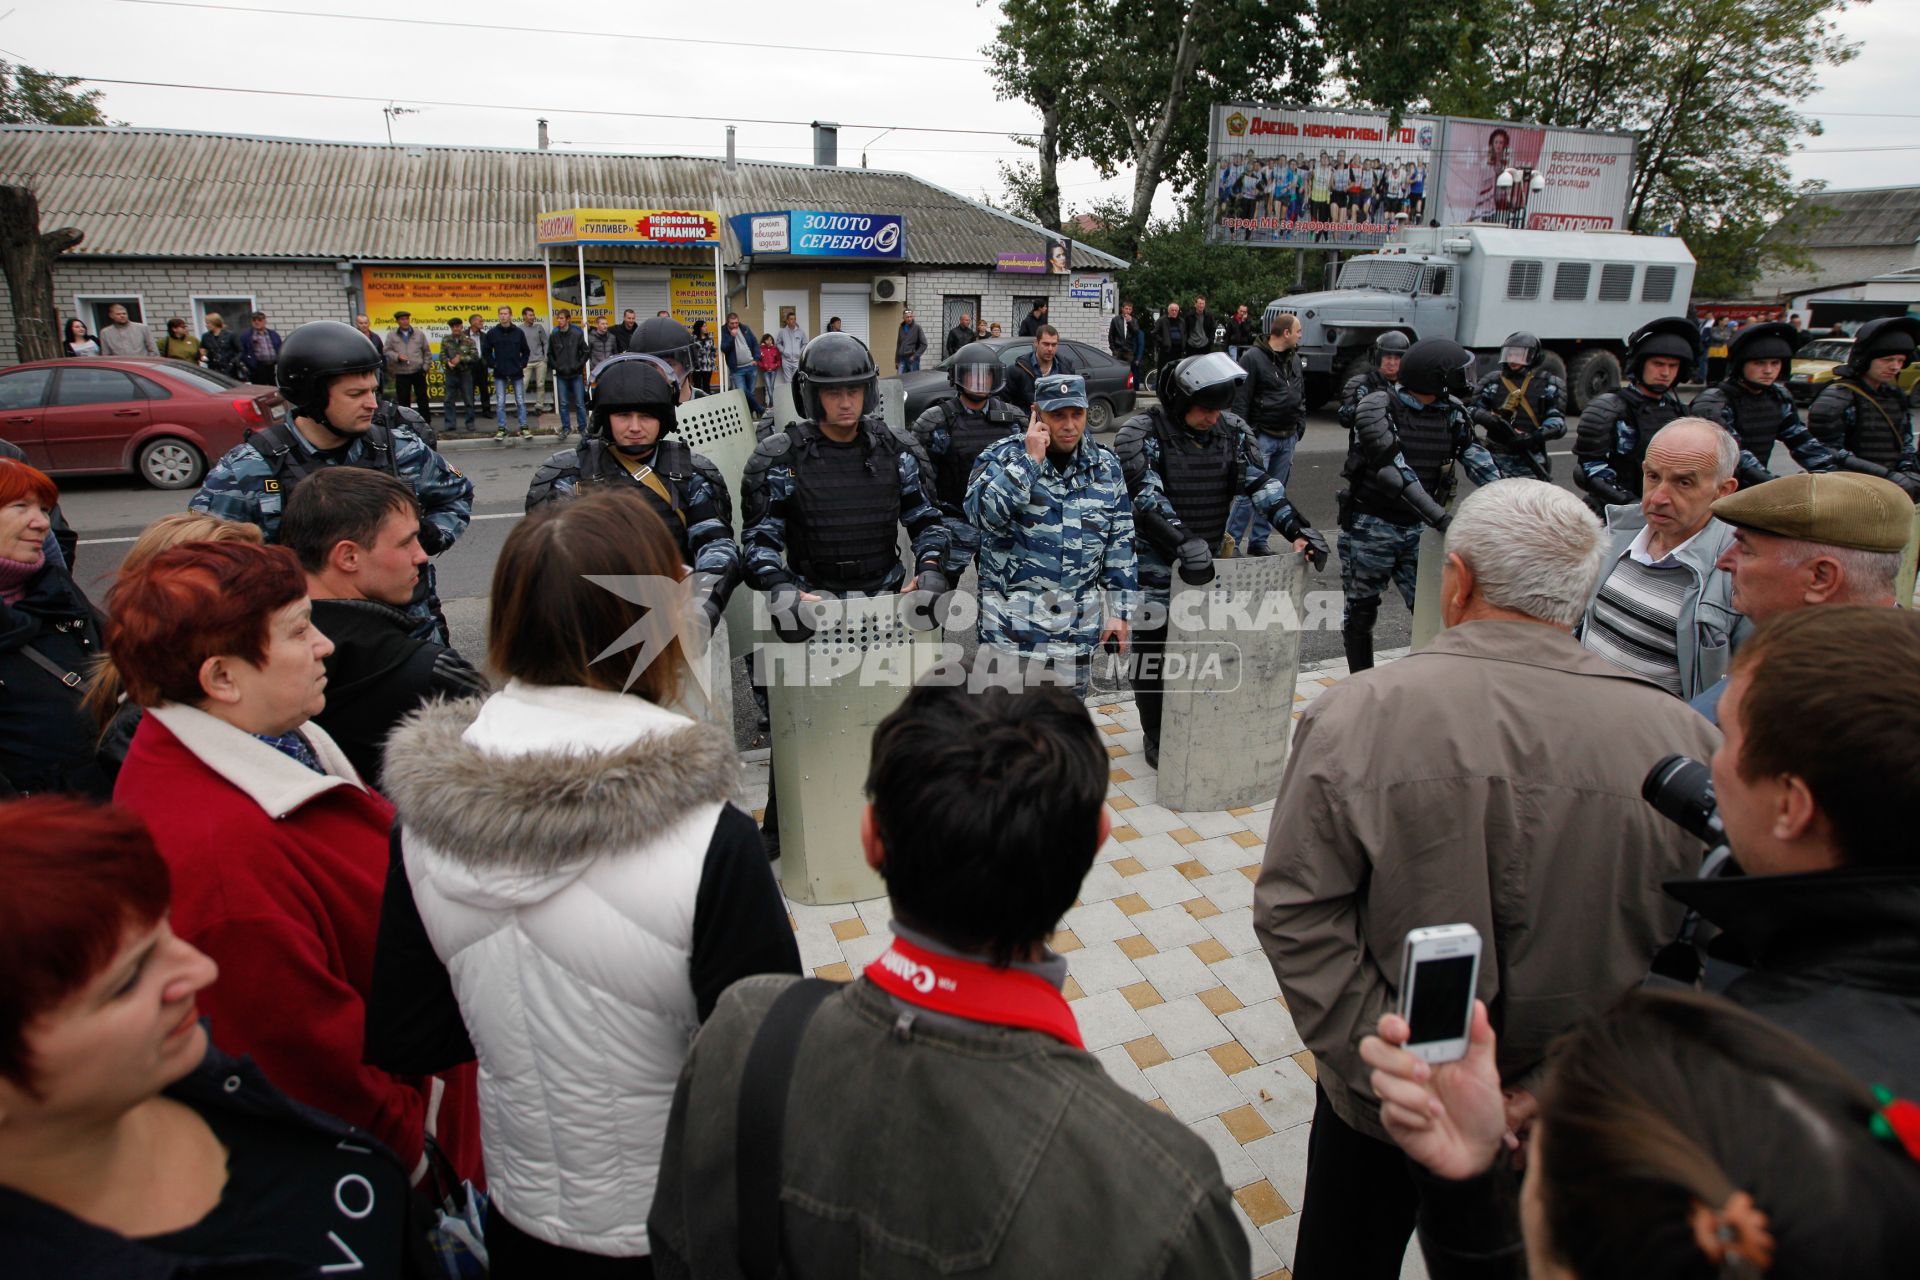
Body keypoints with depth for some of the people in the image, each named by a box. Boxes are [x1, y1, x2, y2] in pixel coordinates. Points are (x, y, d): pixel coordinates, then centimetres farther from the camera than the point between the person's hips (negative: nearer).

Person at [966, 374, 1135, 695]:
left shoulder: (1106, 467, 7)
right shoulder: (1003, 455, -3)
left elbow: (1121, 544, 11)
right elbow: (982, 514, -20)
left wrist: (1120, 611, 8)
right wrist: (1029, 460, -20)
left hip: (1079, 626, 4)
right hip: (1013, 625, -3)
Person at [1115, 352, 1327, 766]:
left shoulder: (1232, 431, 2)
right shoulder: (1142, 434, -15)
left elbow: (1261, 484, -1)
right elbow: (1147, 499, -26)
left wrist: (1298, 529, -14)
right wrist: (1185, 543, -39)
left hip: (1208, 566, 5)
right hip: (1156, 564, -4)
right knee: (1153, 648, 7)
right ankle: (1156, 735, 23)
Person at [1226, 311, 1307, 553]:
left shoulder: (1294, 360, 15)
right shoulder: (1253, 358, -9)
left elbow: (1301, 397, 23)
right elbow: (1240, 400, -12)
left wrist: (1300, 426, 12)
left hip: (1287, 439, 8)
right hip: (1261, 437, -8)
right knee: (1250, 492, -12)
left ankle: (1258, 542, 18)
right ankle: (1230, 542, -4)